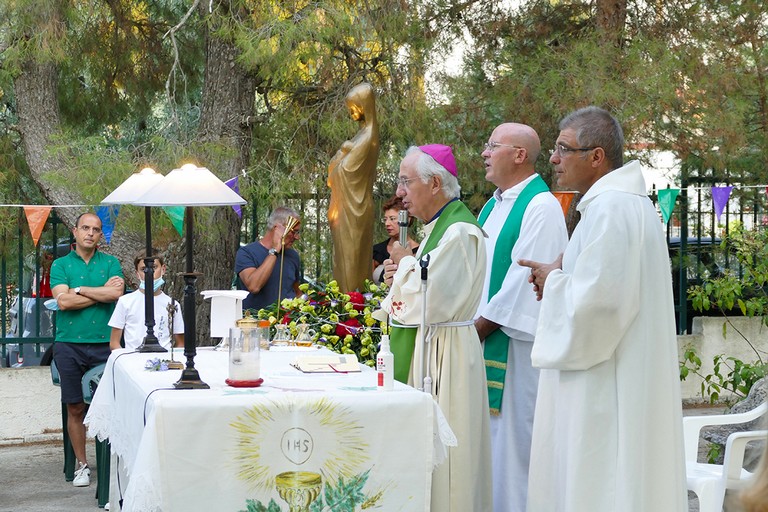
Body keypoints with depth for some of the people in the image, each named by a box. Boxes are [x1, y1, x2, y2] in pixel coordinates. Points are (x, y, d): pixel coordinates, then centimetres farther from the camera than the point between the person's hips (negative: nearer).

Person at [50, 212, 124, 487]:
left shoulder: (110, 263, 9)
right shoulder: (60, 265, 7)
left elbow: (117, 293, -9)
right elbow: (63, 301, -8)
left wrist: (79, 290, -7)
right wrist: (103, 292, -5)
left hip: (104, 343, 0)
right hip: (69, 344, 0)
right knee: (75, 407, 4)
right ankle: (82, 464, 14)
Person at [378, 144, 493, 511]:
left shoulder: (460, 232, -17)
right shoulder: (437, 226, 14)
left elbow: (431, 302, -22)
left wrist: (406, 262, -6)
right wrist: (400, 276, 3)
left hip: (445, 354, -10)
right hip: (423, 349, 10)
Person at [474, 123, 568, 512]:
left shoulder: (540, 207, -12)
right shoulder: (493, 206, 16)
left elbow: (523, 278, -18)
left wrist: (479, 327, -14)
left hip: (515, 342, -9)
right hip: (483, 337, 9)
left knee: (512, 436, -4)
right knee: (486, 433, 11)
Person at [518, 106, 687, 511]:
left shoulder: (609, 209, -18)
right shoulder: (628, 201, 15)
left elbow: (595, 301, -25)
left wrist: (553, 280, -7)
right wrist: (560, 279, 8)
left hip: (605, 387, -11)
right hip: (625, 382, 11)